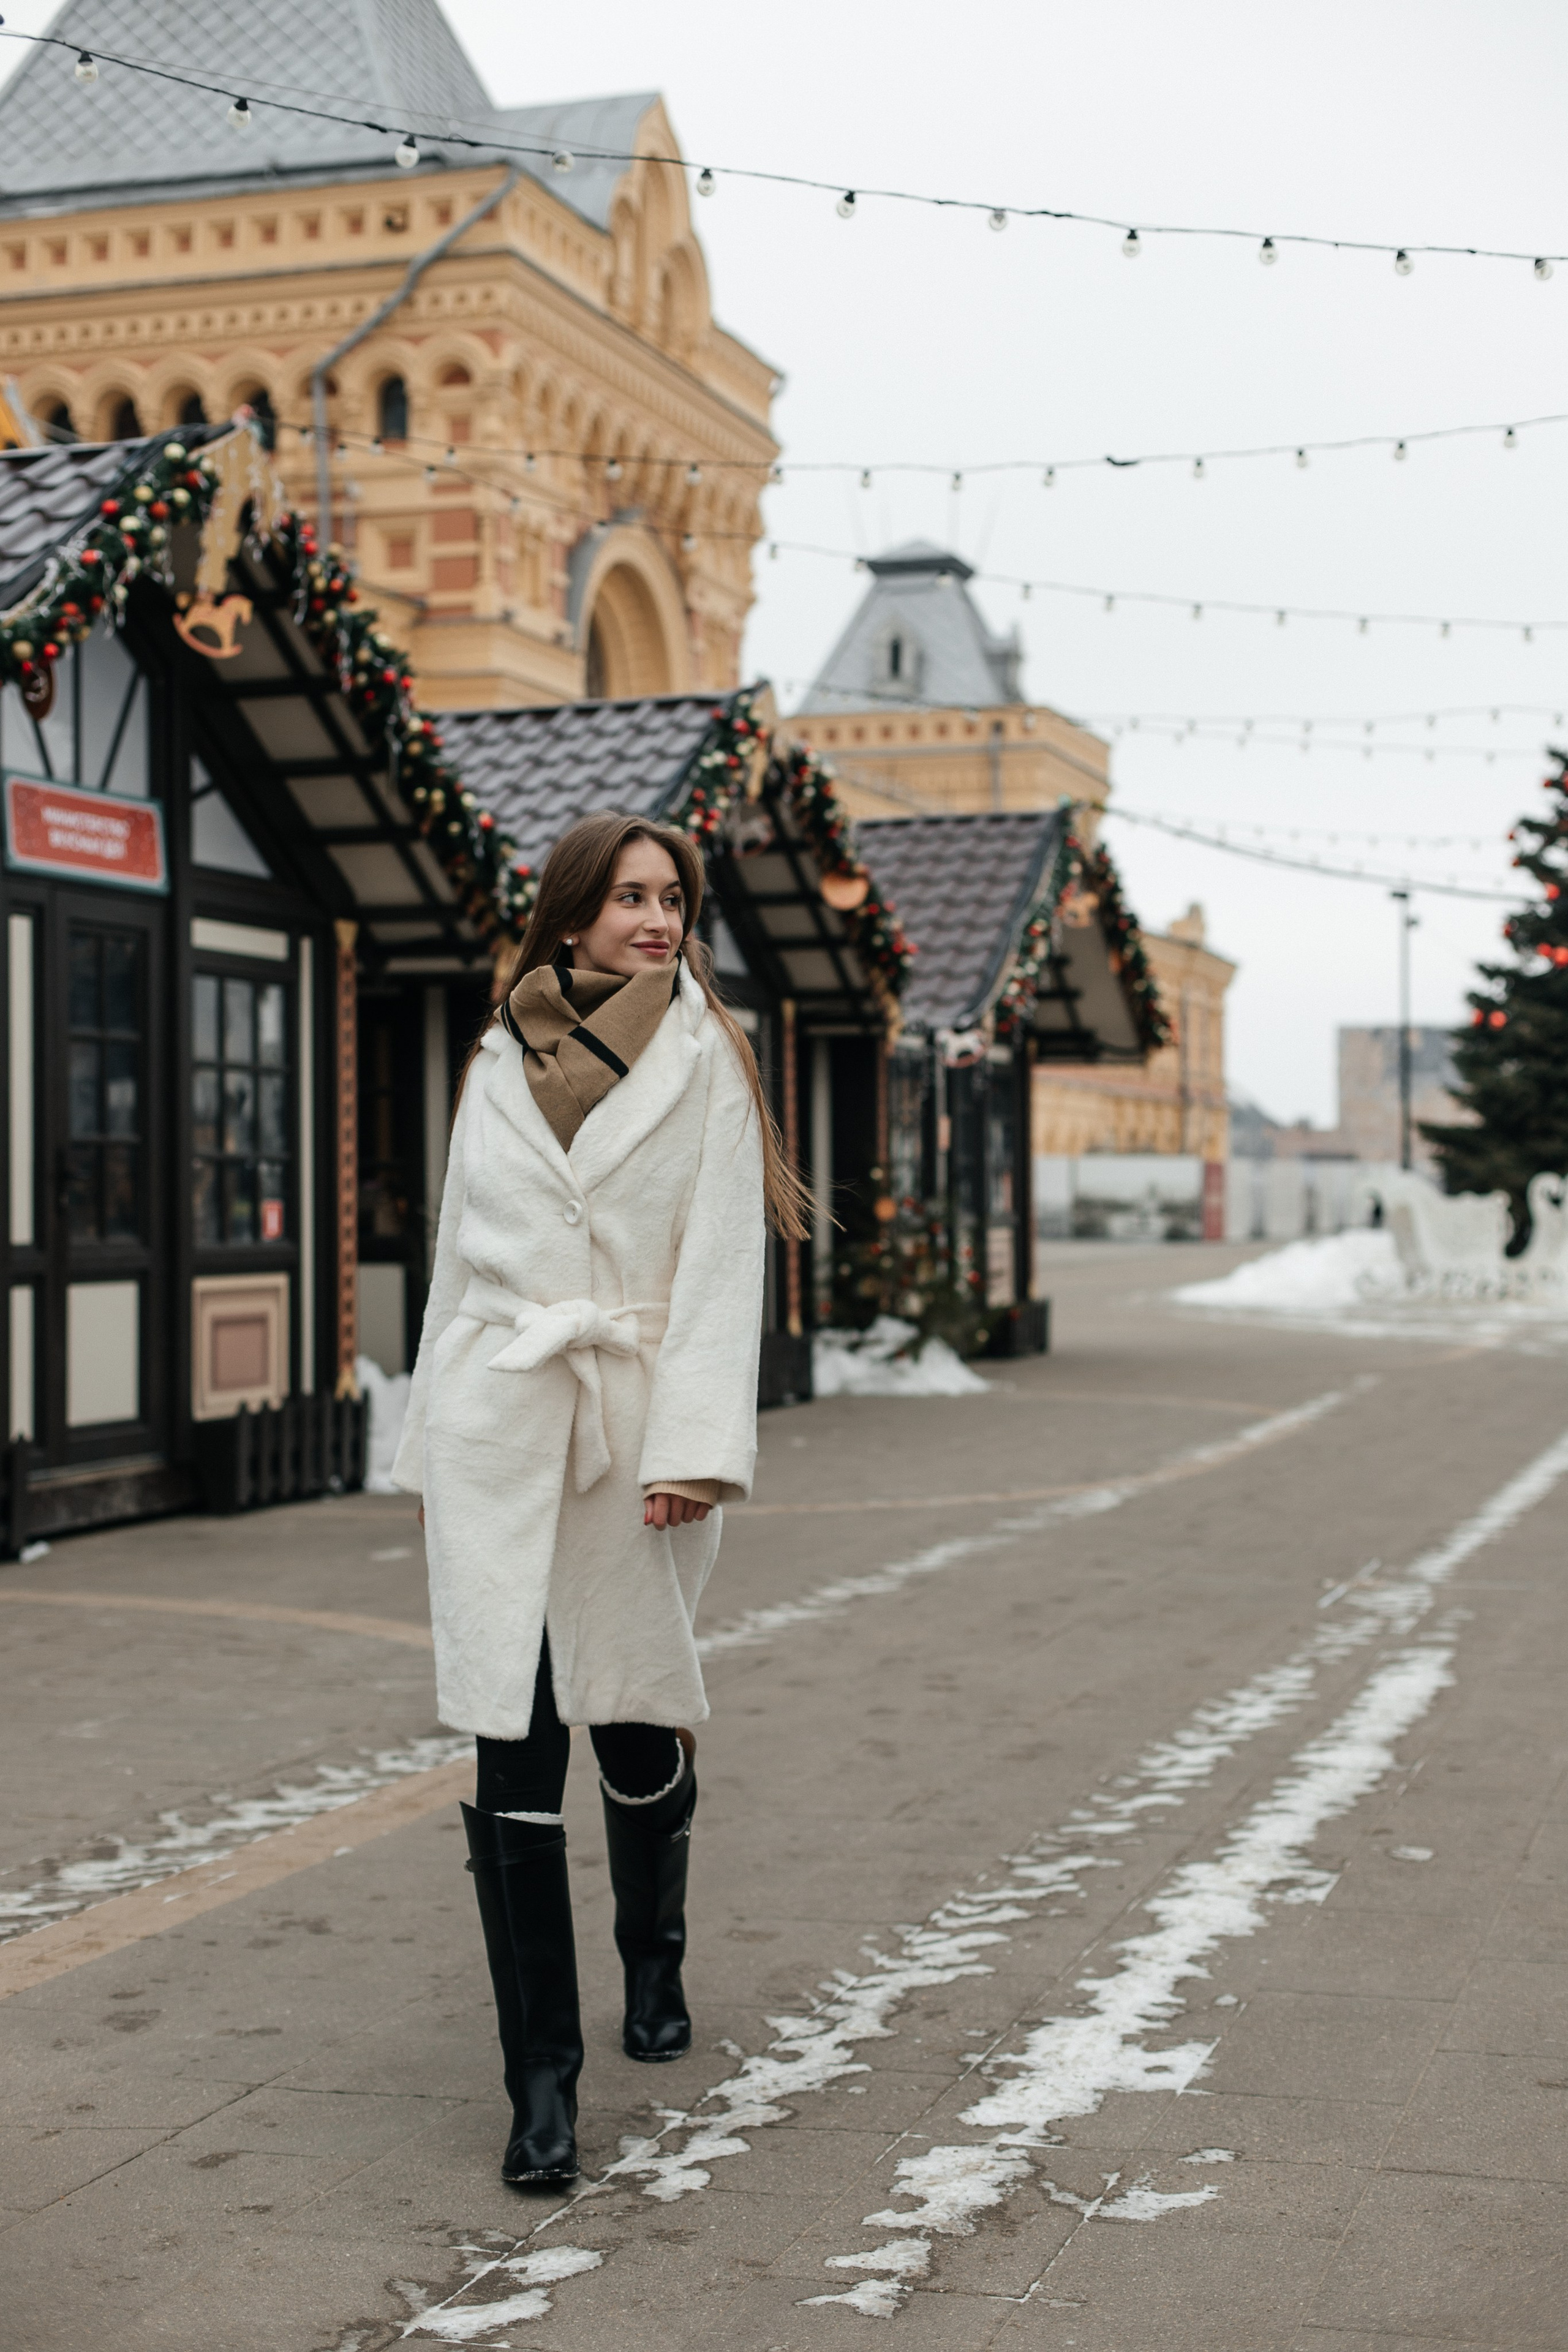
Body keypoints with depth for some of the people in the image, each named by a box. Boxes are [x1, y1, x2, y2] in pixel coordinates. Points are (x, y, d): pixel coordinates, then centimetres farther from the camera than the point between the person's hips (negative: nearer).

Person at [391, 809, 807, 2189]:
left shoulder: (704, 1061, 2)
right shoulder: (500, 1063, 11)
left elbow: (723, 1265, -5)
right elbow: (462, 1257, 15)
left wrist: (693, 1450, -14)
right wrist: (430, 1448, 14)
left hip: (635, 1424, -1)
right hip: (499, 1423, 2)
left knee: (640, 1734, 8)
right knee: (514, 1754, -4)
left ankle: (655, 1963, 39)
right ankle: (543, 2080, 1)